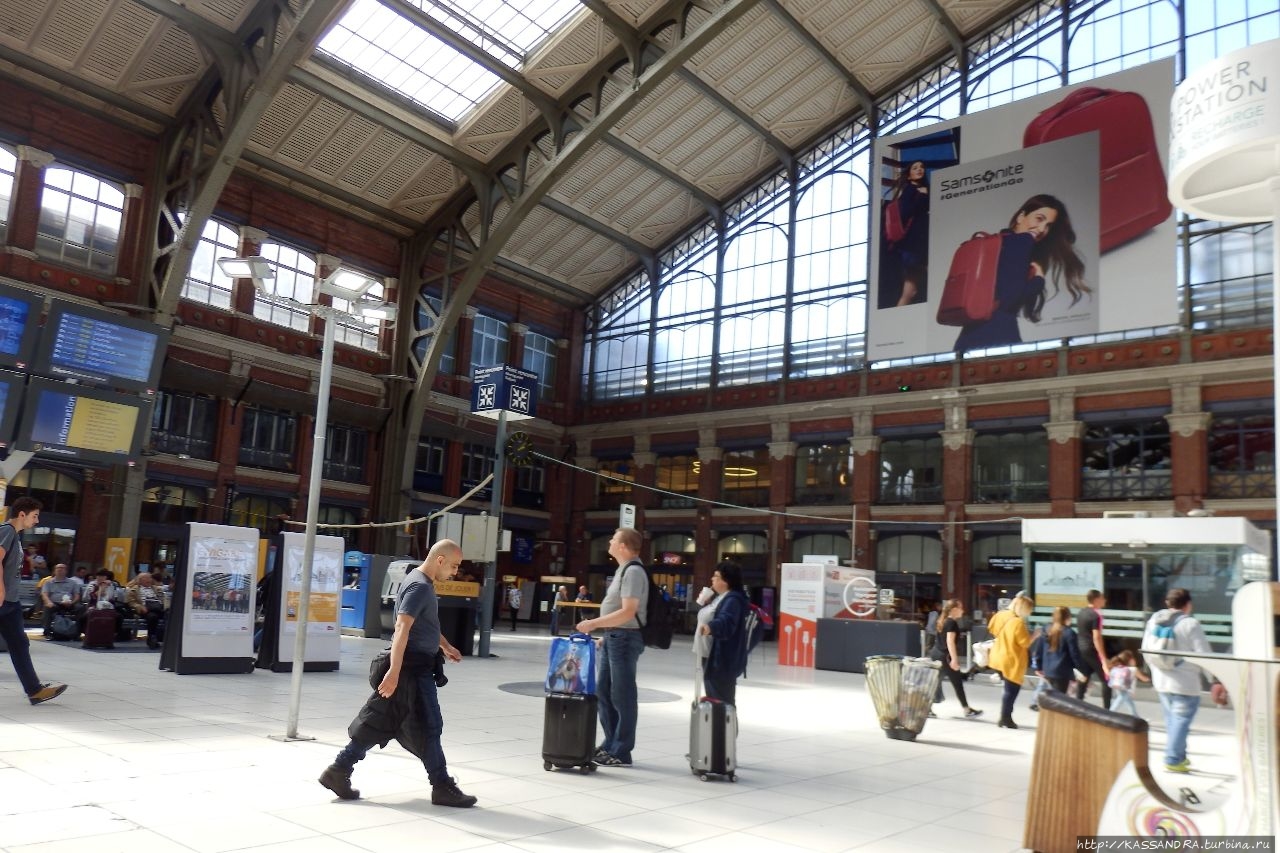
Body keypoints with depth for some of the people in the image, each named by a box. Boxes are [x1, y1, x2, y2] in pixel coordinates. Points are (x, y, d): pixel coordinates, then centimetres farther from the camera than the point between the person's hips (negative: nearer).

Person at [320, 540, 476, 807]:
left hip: (417, 666, 10)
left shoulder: (422, 582, 14)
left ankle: (338, 771, 17)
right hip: (414, 667, -10)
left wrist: (445, 646, 38)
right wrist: (394, 671, -34)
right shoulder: (420, 586, -18)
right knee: (428, 727, -1)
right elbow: (402, 628, -28)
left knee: (377, 723, 12)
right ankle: (442, 788, 9)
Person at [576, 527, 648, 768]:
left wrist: (594, 623, -21)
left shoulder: (633, 571, -16)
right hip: (614, 637, 10)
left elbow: (628, 612, -23)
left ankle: (621, 753, 6)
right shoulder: (623, 570, 15)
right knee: (603, 691, 15)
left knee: (622, 695, -2)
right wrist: (605, 633, 19)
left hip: (625, 637, -10)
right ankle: (611, 744, 26)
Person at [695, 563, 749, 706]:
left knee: (721, 700, -10)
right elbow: (708, 617, 30)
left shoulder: (733, 599, -18)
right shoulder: (720, 597, 15)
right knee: (713, 697, 18)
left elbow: (726, 621, -36)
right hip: (711, 656, 11)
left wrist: (710, 627, -54)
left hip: (722, 658, -11)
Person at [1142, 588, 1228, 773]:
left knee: (1171, 719, 18)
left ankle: (1178, 756, 26)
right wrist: (1215, 680, -13)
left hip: (1161, 681, 7)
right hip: (1185, 683, -6)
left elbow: (1146, 650, 12)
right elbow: (1204, 654, -17)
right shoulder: (1190, 624, -15)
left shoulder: (1154, 620, 5)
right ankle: (1172, 760, -1)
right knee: (1181, 720, 0)